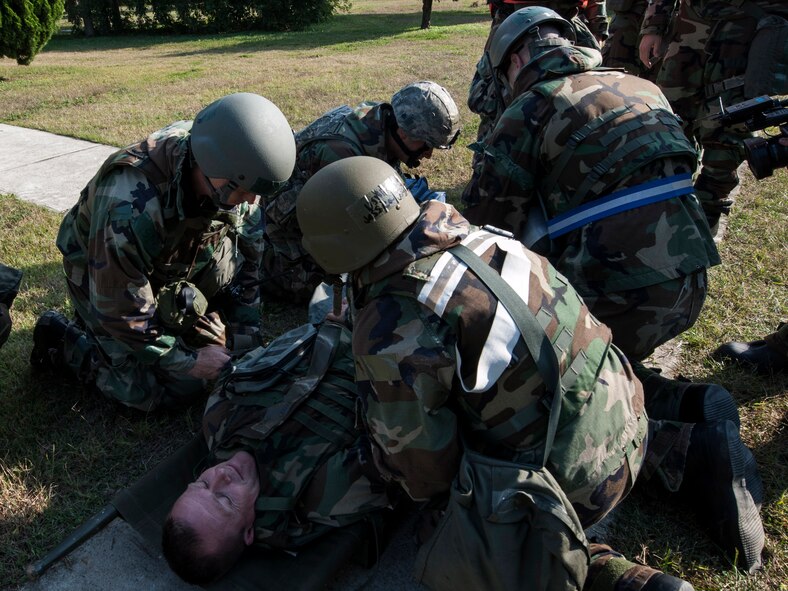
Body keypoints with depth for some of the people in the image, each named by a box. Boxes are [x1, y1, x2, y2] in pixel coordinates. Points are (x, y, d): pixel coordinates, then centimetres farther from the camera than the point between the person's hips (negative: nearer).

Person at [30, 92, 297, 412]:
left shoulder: (233, 176, -23)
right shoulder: (130, 206, -41)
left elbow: (246, 255, -10)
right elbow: (120, 311, -30)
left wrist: (245, 334, -11)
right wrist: (187, 361, -21)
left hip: (174, 261, 6)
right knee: (183, 385, -9)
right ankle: (63, 339, 8)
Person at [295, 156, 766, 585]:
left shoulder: (391, 336, -25)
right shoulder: (462, 231, -4)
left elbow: (422, 473, -14)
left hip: (573, 479, -7)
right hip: (621, 405, 7)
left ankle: (611, 575, 0)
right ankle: (691, 454, 23)